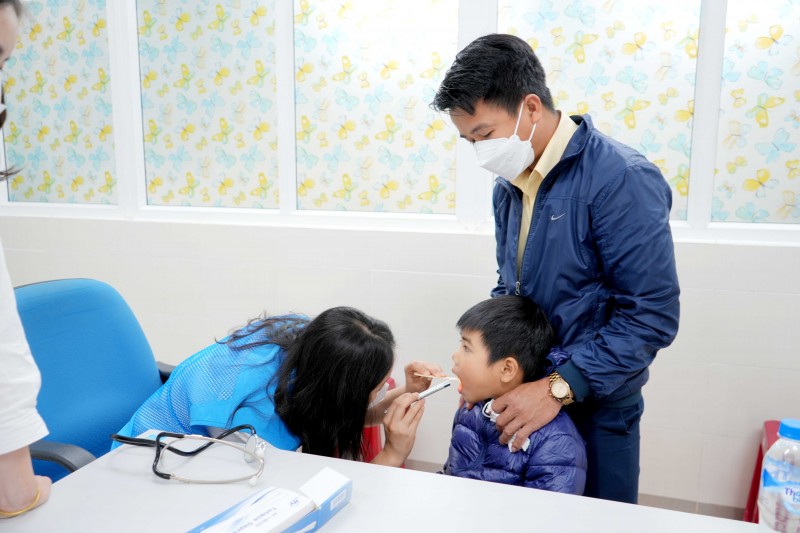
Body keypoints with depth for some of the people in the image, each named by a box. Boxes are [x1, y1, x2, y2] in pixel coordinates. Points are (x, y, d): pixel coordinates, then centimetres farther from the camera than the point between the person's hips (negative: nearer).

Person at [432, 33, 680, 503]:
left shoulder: (622, 180, -19)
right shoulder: (509, 185, 3)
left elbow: (652, 315, -22)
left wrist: (560, 388, -24)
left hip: (593, 409, -6)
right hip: (521, 395, 6)